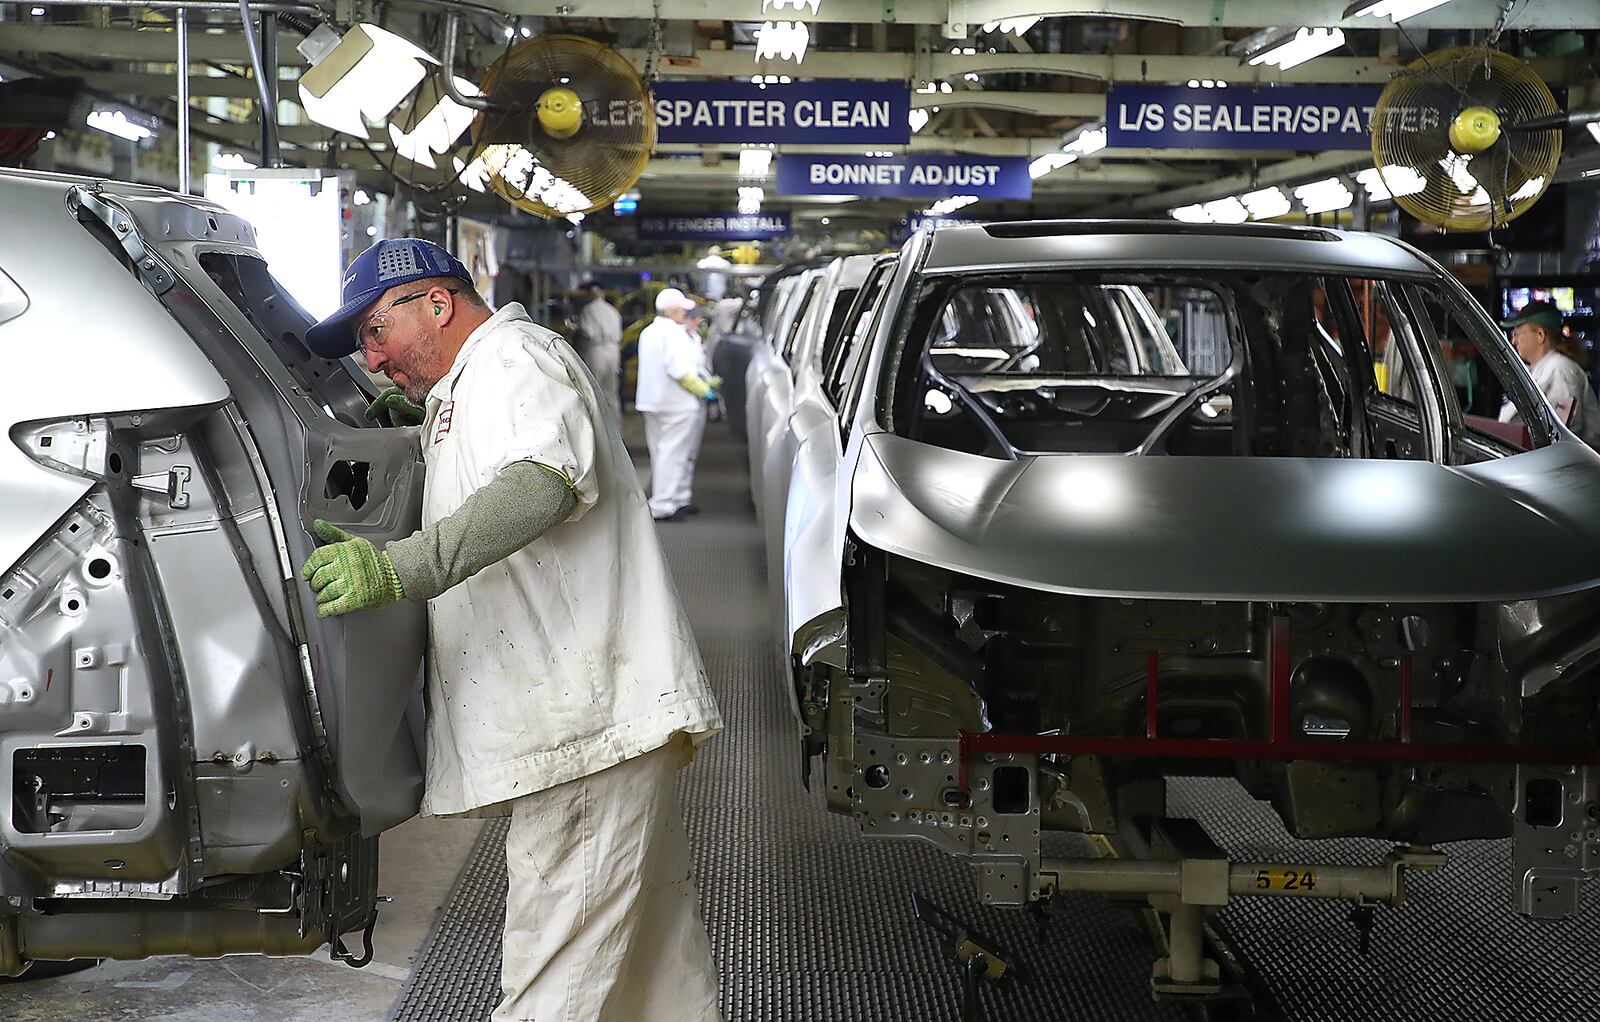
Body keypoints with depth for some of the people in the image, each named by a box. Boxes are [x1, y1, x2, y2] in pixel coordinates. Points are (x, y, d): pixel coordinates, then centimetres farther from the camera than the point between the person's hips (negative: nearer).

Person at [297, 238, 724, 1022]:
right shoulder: (460, 392, 27)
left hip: (588, 719, -11)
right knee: (653, 938, 15)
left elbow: (542, 484, -27)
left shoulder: (513, 355, -7)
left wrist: (399, 569, -37)